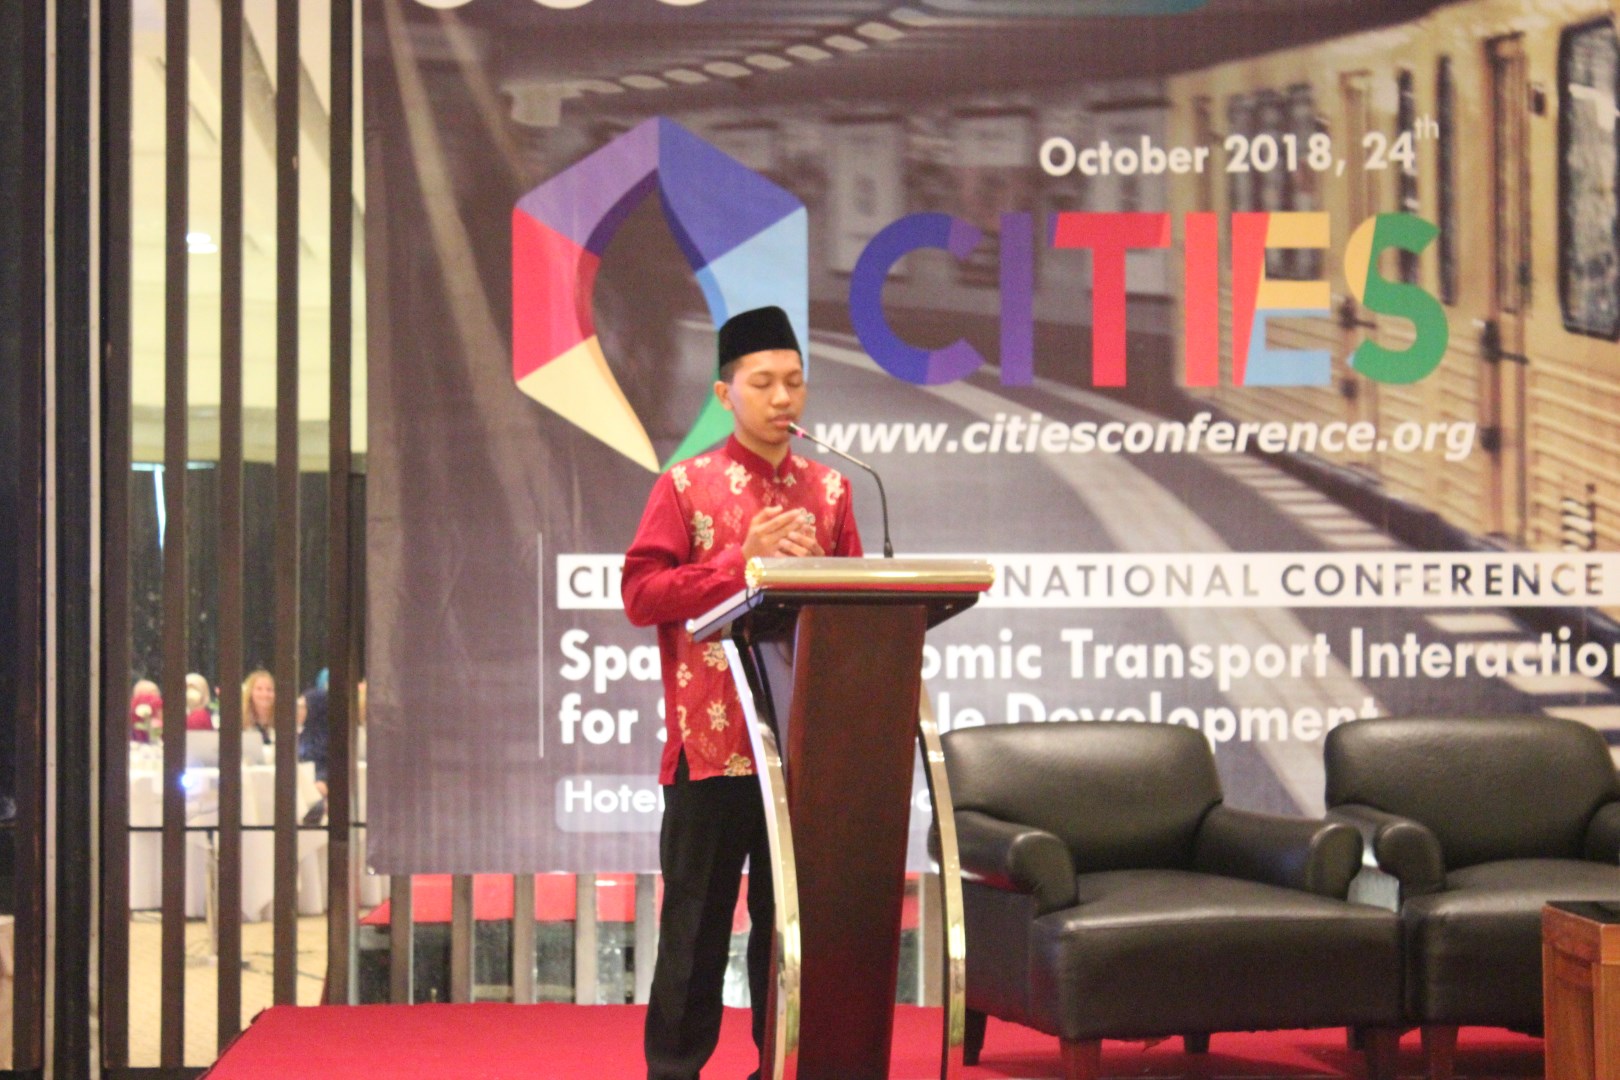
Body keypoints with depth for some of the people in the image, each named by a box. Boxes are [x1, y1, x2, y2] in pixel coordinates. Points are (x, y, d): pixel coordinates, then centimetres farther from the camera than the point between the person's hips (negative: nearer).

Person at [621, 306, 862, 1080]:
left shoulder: (830, 489, 11)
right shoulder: (686, 487, 0)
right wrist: (742, 560, -15)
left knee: (790, 911, 9)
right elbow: (640, 596, -7)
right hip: (710, 739, -3)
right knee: (697, 914, 1)